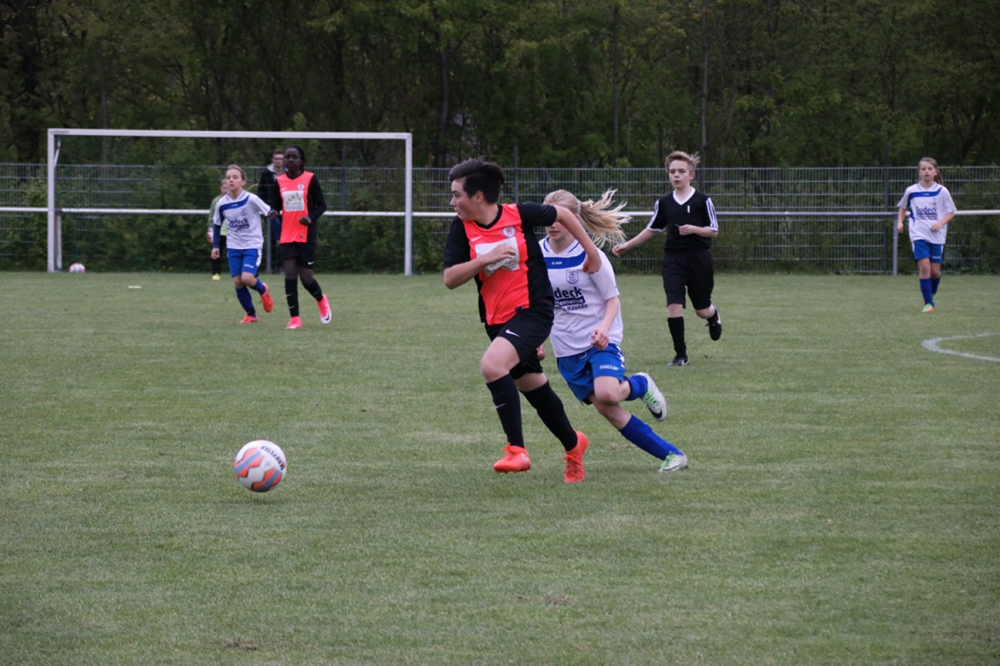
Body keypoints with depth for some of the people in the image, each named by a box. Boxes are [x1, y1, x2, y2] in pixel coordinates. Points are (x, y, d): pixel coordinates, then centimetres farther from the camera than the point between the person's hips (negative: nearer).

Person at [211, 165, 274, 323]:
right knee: (237, 282, -1)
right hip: (234, 247, 4)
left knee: (247, 278, -19)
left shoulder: (251, 199, -17)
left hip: (252, 246, -4)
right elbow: (216, 225, 12)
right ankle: (251, 315, 16)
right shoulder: (222, 204, -5)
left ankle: (263, 290, 15)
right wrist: (215, 246, 6)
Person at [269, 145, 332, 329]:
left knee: (306, 277, -2)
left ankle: (321, 300, 31)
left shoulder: (310, 179, -5)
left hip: (306, 236, -3)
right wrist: (274, 213, -10)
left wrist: (311, 217, -21)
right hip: (287, 236, 3)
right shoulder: (280, 181, 5)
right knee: (290, 275, -8)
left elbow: (322, 205, -2)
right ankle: (295, 319, -1)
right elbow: (278, 205, 14)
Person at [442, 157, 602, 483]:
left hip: (533, 311, -6)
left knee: (492, 365, -28)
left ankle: (516, 450, -22)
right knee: (533, 388, 16)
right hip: (497, 319, 6)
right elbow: (450, 279, -9)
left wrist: (591, 250, 12)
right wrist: (486, 259, -22)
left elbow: (562, 214, 7)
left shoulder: (519, 215, -11)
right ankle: (573, 445, 41)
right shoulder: (461, 228, -2)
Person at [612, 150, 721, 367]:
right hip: (673, 258, 2)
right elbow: (652, 229, 17)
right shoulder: (664, 203, 7)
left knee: (702, 310, 7)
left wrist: (694, 229, -19)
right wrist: (627, 245, 13)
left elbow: (714, 231, -1)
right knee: (673, 304, -12)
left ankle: (714, 315, 46)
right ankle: (680, 355, -3)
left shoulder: (702, 201, -4)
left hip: (698, 257, -2)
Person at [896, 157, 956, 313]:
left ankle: (931, 293, 34)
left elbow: (951, 212, 4)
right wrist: (900, 222, 3)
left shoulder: (942, 191, -1)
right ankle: (928, 303, -9)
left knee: (935, 270, 3)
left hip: (937, 235, 1)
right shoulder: (911, 191, 2)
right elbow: (903, 207, 19)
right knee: (924, 266, -15)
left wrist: (940, 223, -13)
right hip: (919, 234, -1)